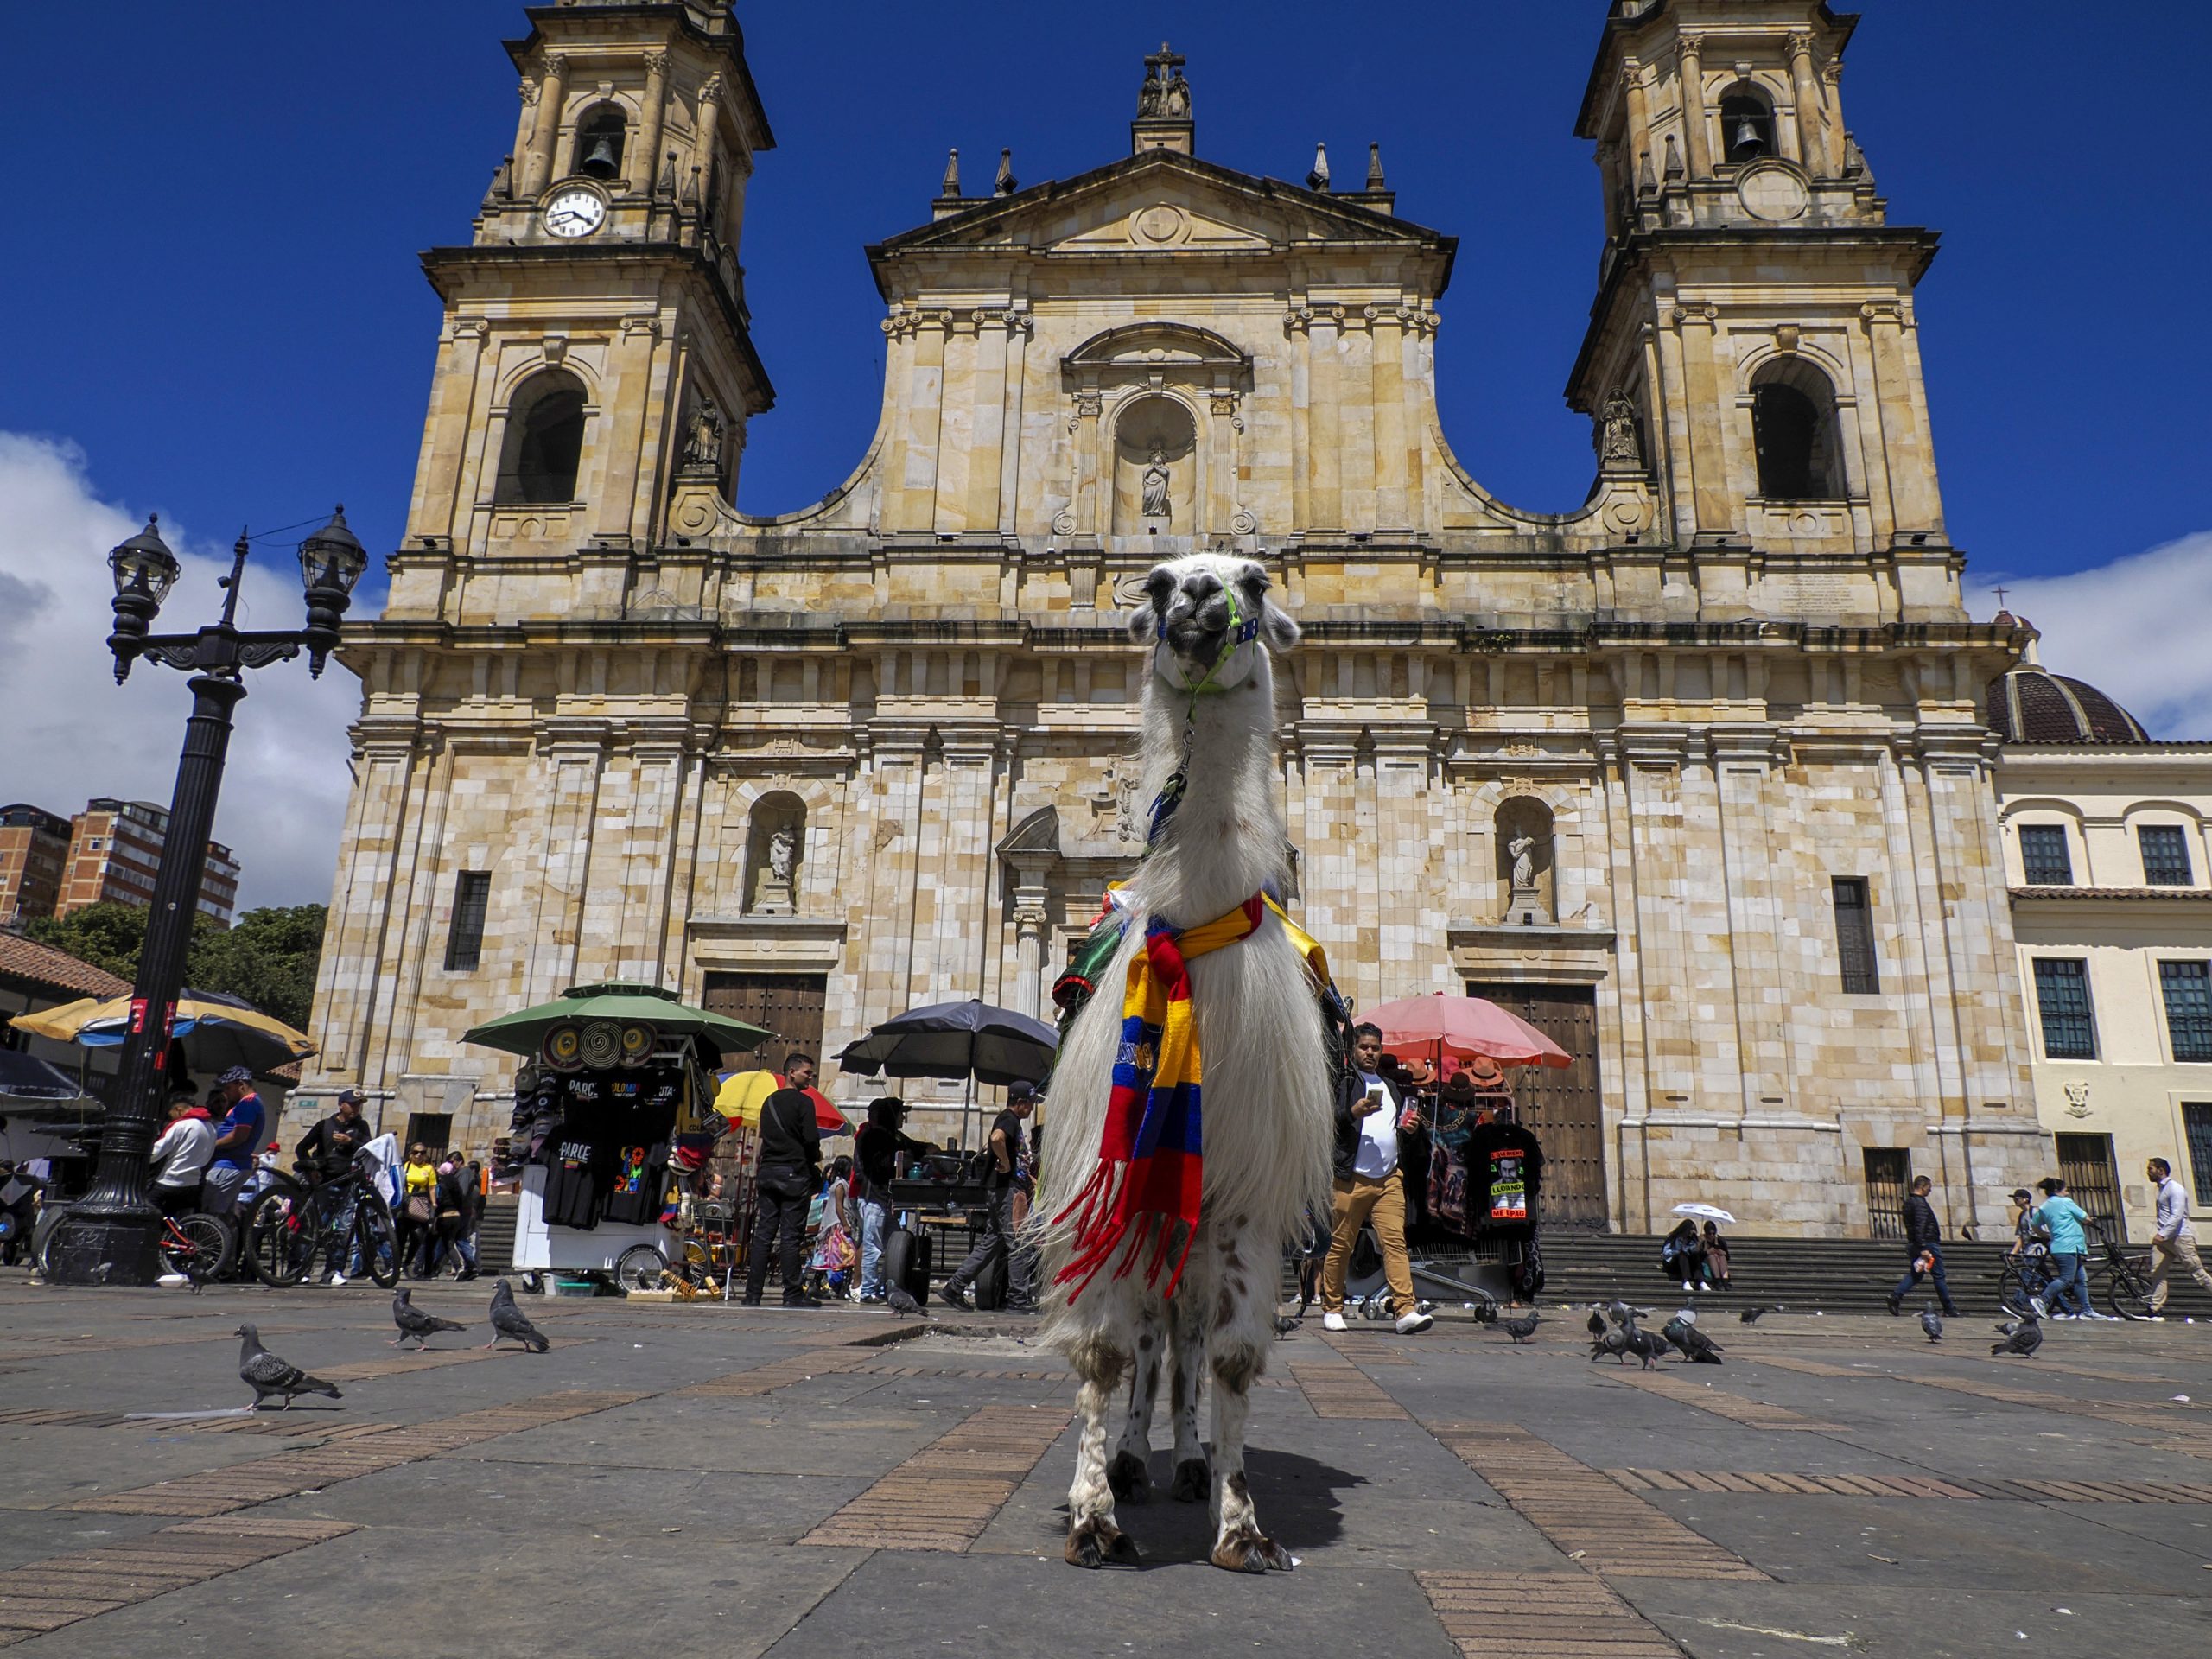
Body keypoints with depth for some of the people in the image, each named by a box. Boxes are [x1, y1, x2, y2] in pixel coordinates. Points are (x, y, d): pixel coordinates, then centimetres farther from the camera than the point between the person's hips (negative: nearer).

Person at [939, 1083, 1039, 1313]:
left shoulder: (1006, 1119, 19)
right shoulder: (1010, 1120, -12)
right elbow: (996, 1138, -34)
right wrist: (1006, 1163, -21)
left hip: (996, 1188, 10)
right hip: (1004, 1187, -10)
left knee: (991, 1242, 12)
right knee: (1017, 1243, -5)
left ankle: (954, 1288, 12)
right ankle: (1018, 1299, 0)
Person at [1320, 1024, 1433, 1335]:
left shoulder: (1391, 1086, 22)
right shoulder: (1341, 1082, 2)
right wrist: (1352, 1113, -20)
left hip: (1389, 1178, 4)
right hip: (1351, 1178, -4)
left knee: (1396, 1241, -7)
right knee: (1341, 1245, 2)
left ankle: (1406, 1311, -12)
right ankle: (1332, 1309, 14)